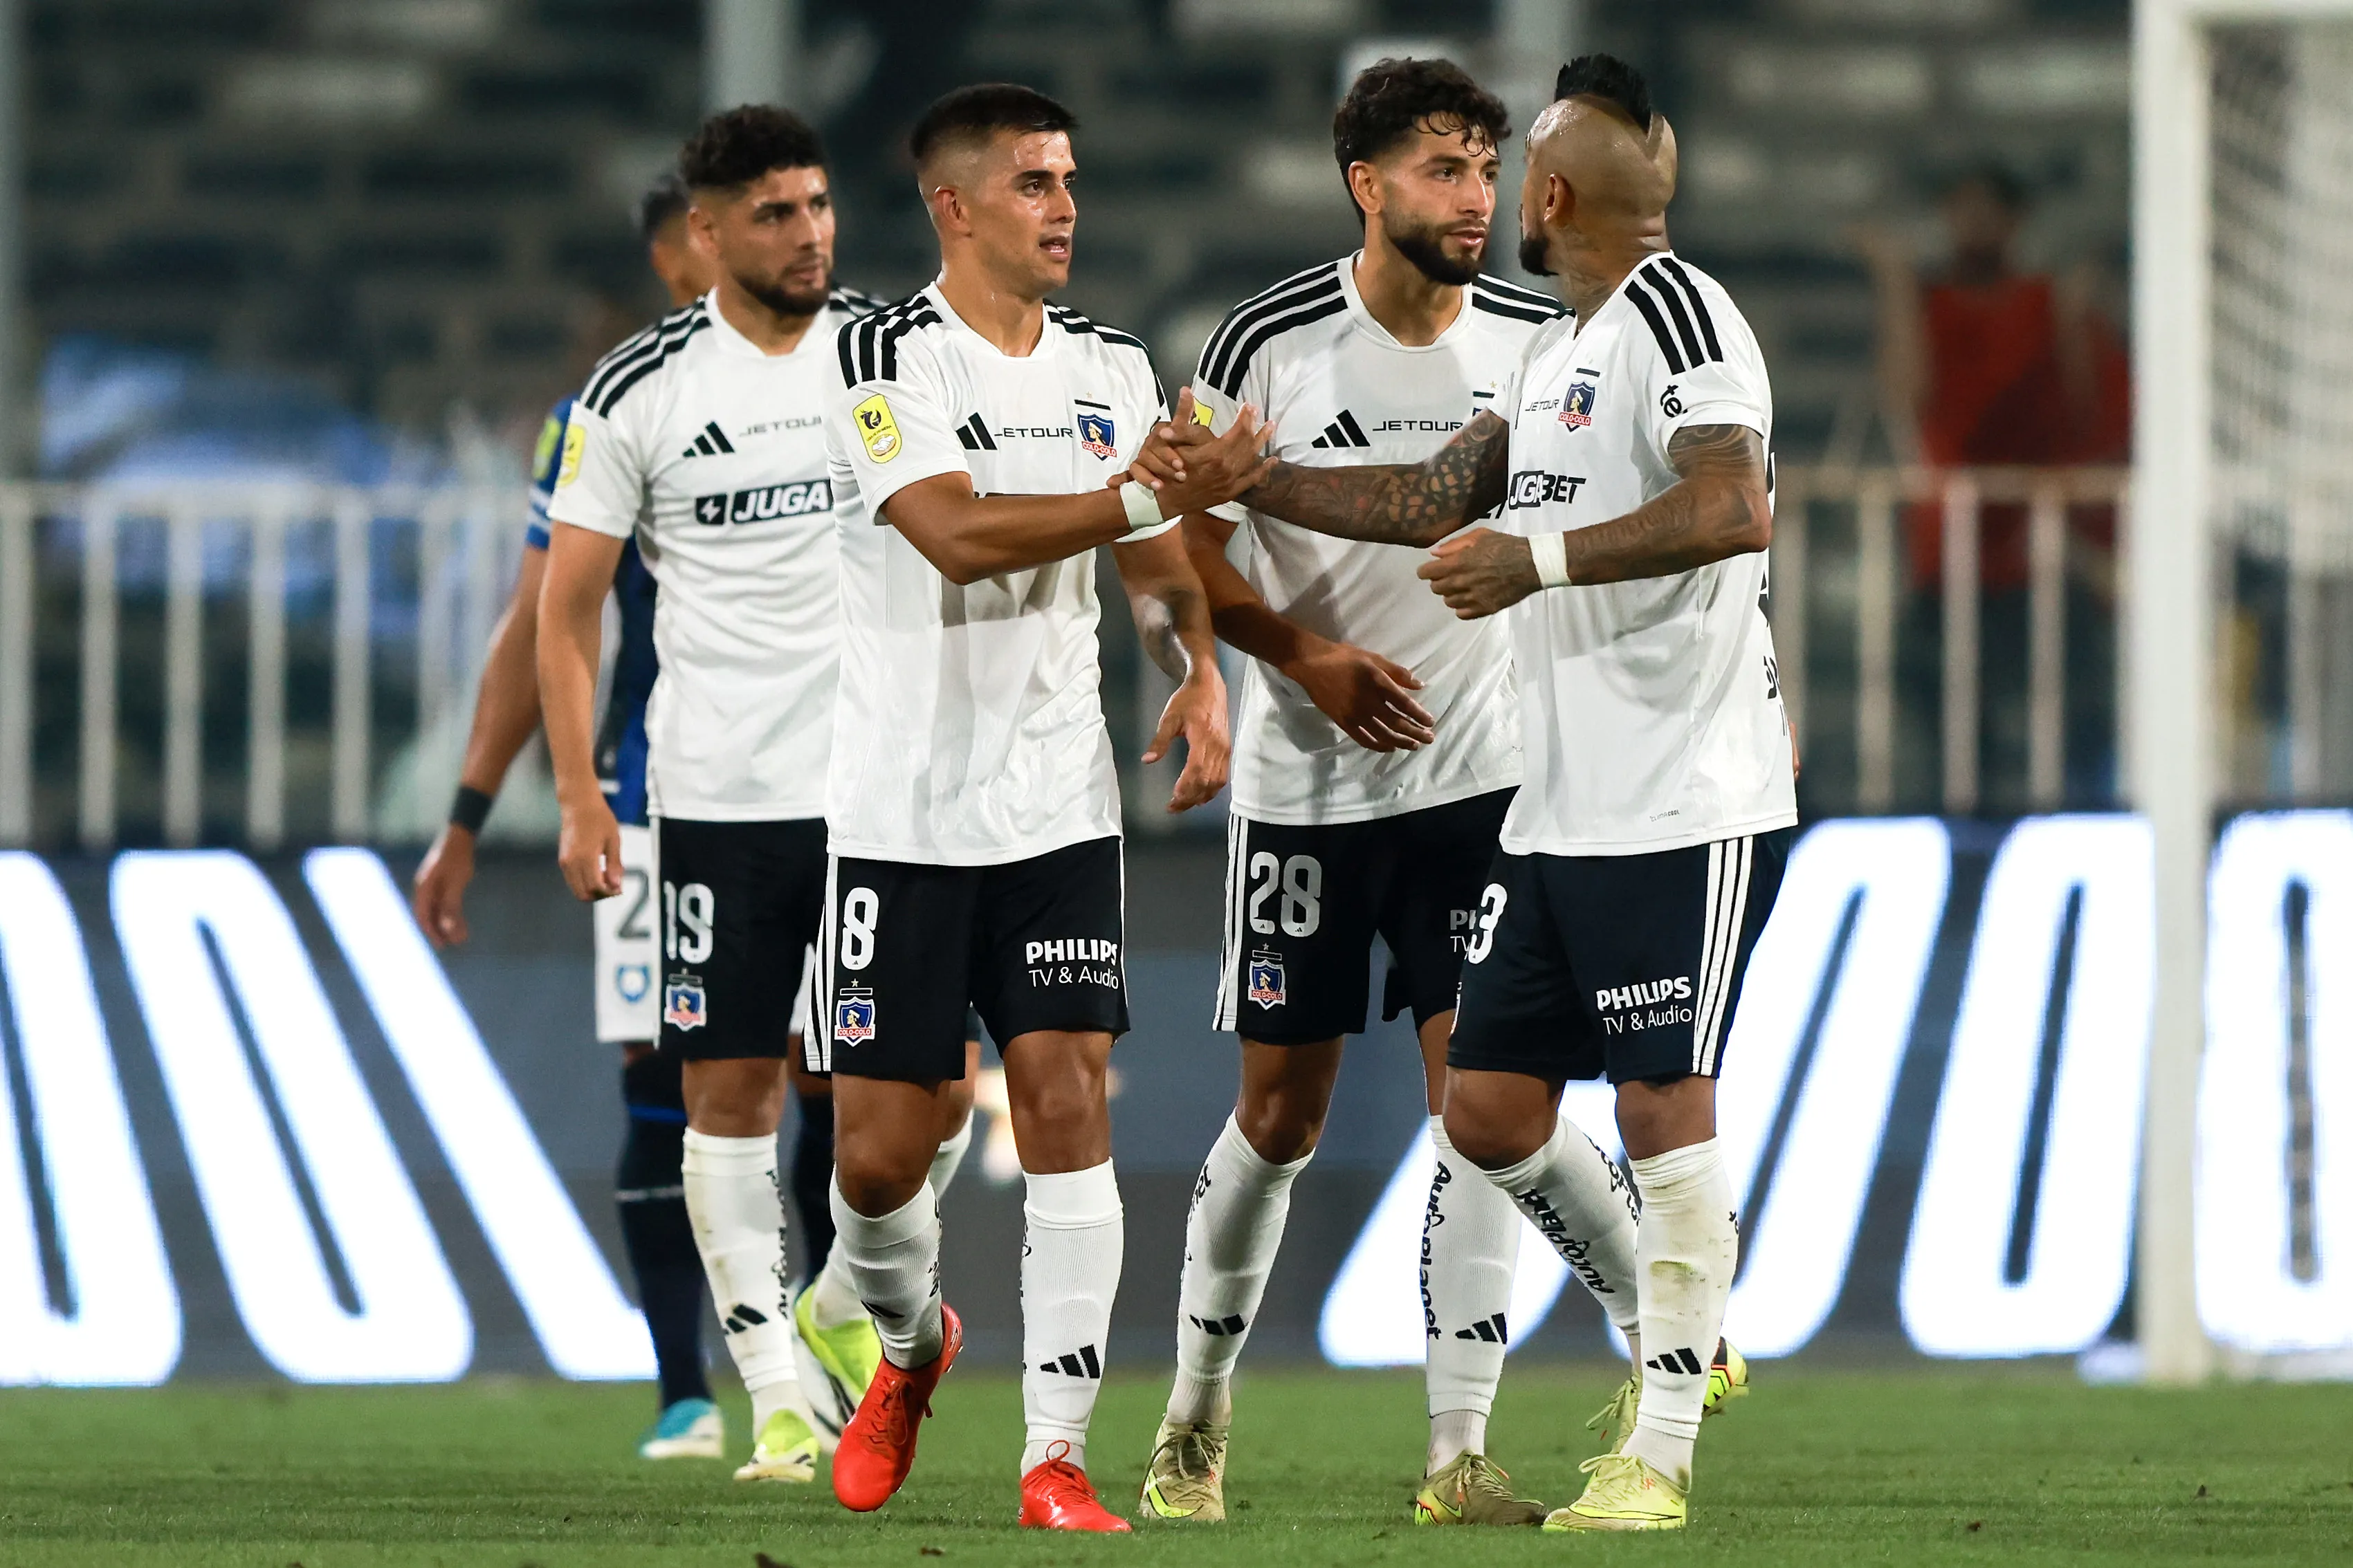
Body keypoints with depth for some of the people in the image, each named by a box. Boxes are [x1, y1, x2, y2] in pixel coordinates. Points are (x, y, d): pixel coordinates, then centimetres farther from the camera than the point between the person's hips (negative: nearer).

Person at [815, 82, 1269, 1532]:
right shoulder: (884, 361, -9)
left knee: (1068, 1104, -9)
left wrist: (1201, 671, -2)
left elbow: (1160, 560, 17)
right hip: (901, 814, -3)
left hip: (1061, 809, 3)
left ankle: (1057, 1455, -6)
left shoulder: (1112, 367, 9)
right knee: (878, 1151, 0)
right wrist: (1149, 493, -26)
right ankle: (912, 1347, 33)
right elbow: (960, 537, -22)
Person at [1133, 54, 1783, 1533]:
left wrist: (1538, 559, -24)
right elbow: (1438, 497, 26)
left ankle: (1659, 1445, -1)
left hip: (1688, 803, -10)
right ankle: (1673, 1332, 27)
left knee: (1664, 1101, -6)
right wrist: (1242, 479, 24)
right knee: (1492, 1105, 9)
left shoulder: (1678, 315, -12)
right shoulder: (1560, 353, 19)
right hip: (1562, 812, 10)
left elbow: (1731, 512, -26)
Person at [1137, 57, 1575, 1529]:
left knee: (1480, 1099, -8)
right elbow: (1186, 546, -3)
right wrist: (1308, 657, -17)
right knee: (1281, 1113, 6)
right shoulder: (1274, 344, -9)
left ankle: (1461, 1452, -6)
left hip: (1481, 771, 2)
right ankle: (1196, 1416, 26)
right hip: (1308, 785, -2)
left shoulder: (1538, 339, 0)